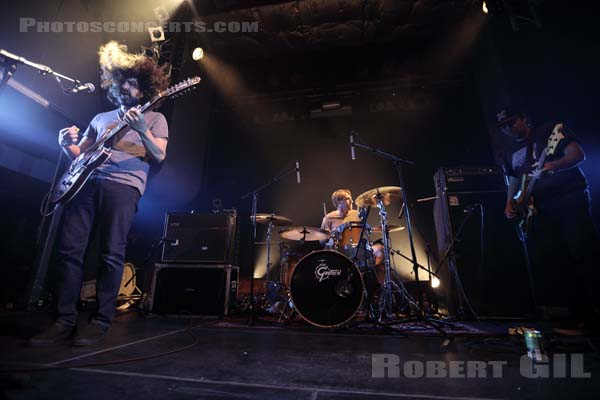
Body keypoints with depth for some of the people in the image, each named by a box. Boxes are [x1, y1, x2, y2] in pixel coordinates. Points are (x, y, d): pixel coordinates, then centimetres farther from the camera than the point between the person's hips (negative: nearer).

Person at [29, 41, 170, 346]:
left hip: (124, 184, -5)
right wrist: (67, 144, 7)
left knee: (112, 253, -9)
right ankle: (65, 320, 7)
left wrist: (142, 131, -17)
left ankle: (101, 321, 2)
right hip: (86, 181, 5)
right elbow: (78, 154, 29)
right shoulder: (100, 118, 29)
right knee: (69, 249, -2)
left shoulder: (154, 118, 15)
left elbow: (159, 155, -1)